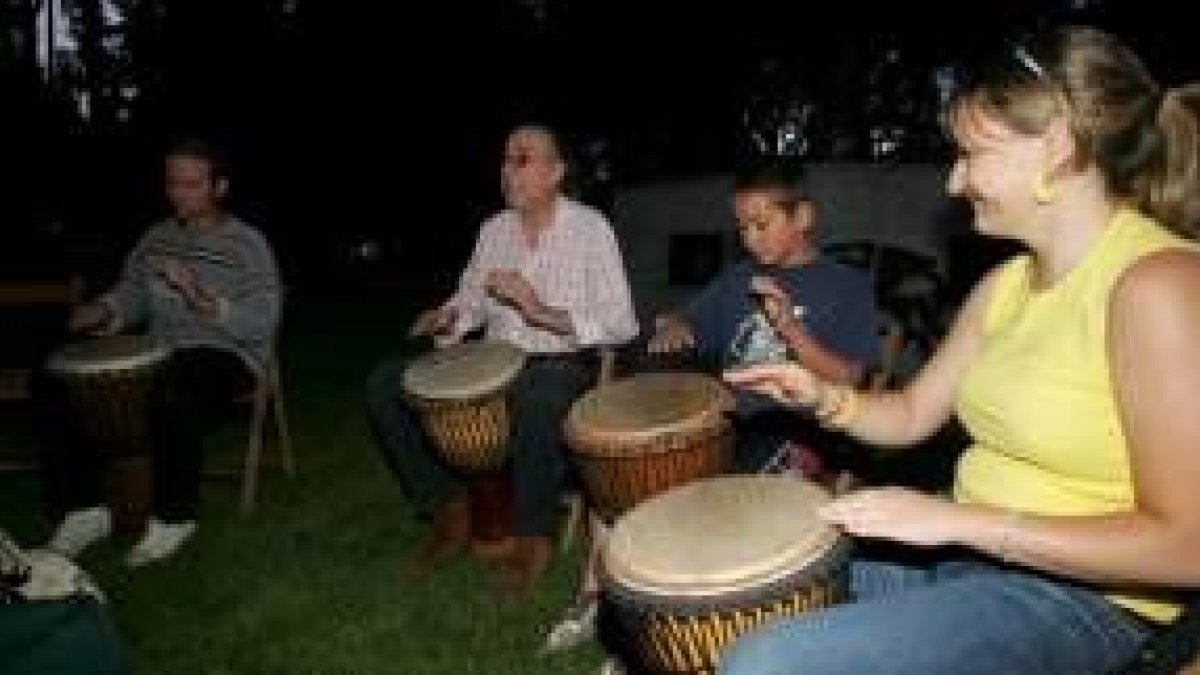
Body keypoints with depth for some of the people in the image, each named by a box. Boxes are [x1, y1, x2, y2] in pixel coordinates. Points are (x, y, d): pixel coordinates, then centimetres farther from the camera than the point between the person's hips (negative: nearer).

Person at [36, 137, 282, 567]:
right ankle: (84, 508, 1)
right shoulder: (156, 238, 13)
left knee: (173, 392, -40)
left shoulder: (247, 245, -7)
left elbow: (262, 326, -16)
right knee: (52, 380, -7)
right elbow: (130, 294, 15)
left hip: (226, 355, -7)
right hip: (159, 350, 7)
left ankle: (174, 516, -17)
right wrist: (103, 312, -9)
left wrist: (203, 299, -31)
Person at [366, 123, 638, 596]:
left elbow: (621, 324, -14)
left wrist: (544, 312, -26)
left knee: (537, 392, -42)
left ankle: (533, 535, -17)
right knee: (385, 383, -9)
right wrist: (447, 318, -7)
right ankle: (448, 507, 3)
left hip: (563, 363, -6)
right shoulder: (494, 230, 10)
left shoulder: (589, 228, -7)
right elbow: (470, 299, 16)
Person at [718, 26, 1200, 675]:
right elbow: (915, 413, 13)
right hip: (963, 549, 8)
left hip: (1081, 594, -8)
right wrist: (828, 399, -7)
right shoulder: (1004, 284, 6)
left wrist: (960, 518, -23)